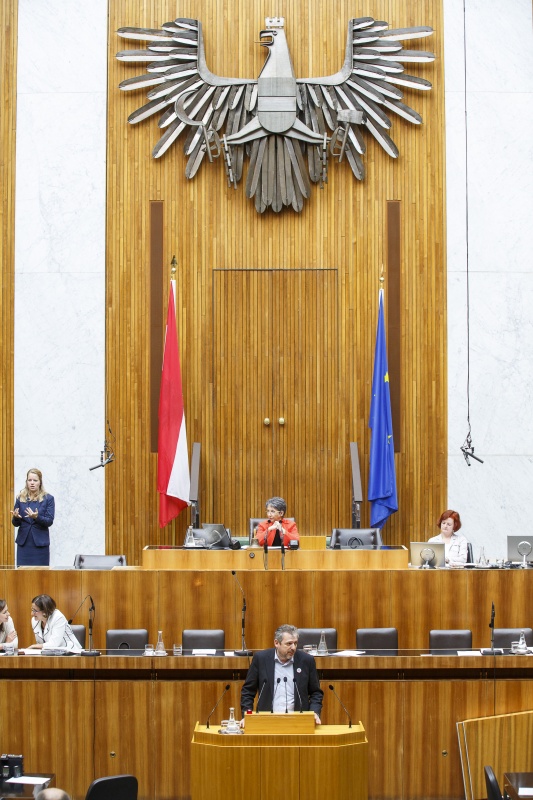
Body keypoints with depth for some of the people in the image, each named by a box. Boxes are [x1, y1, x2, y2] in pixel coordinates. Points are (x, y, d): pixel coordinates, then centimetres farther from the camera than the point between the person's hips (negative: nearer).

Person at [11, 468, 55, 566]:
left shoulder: (48, 499, 1)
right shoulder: (20, 498, 7)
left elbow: (49, 521, -5)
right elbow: (16, 524, 9)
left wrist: (37, 517, -23)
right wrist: (15, 517, -14)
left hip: (40, 543, -2)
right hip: (24, 543, 2)